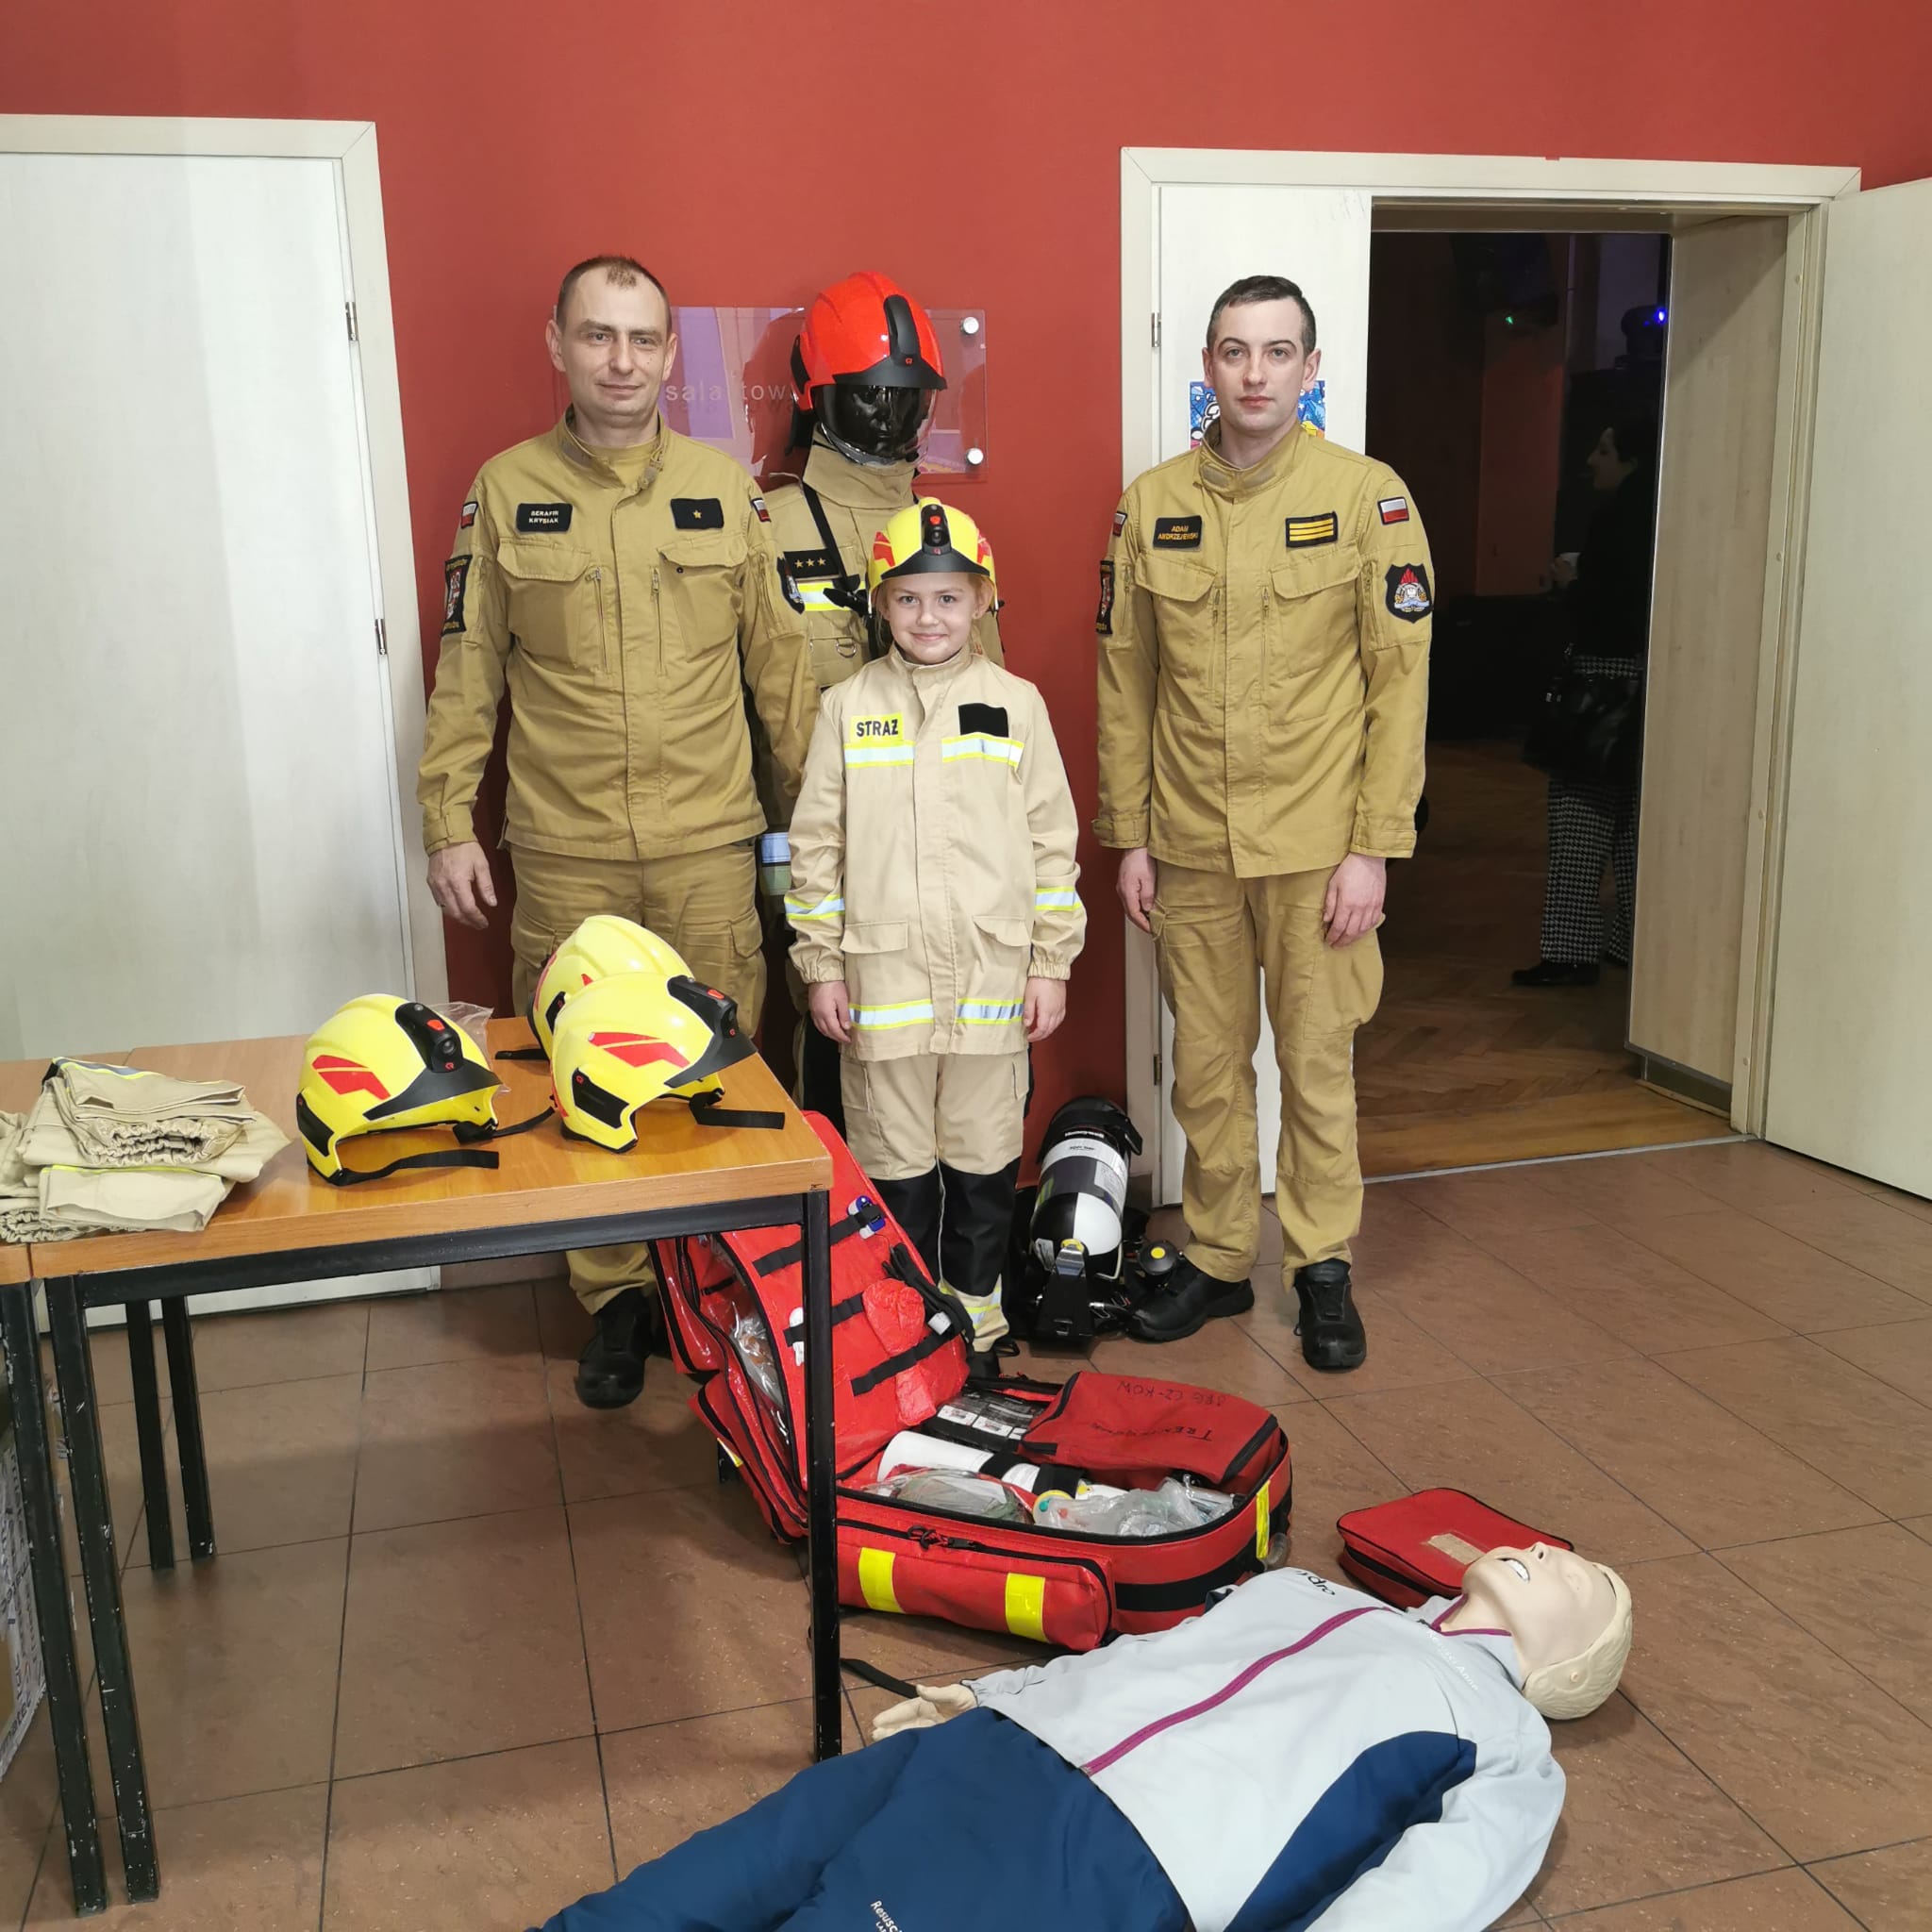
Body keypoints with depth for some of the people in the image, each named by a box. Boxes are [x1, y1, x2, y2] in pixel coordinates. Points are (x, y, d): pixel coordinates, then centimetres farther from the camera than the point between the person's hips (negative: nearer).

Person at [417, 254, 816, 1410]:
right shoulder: (506, 490, 4)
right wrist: (450, 824, 2)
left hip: (709, 844, 0)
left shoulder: (725, 488, 5)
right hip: (564, 854, 0)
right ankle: (615, 1299, 21)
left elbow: (780, 658, 9)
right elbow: (468, 670, 6)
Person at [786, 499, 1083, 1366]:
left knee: (985, 1161, 10)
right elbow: (816, 845, 4)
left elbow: (1052, 841, 5)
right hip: (882, 977, 0)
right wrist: (822, 968, 1)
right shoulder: (849, 707, 3)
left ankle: (974, 1320, 27)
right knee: (895, 1163, 9)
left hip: (993, 976, 0)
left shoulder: (1015, 703, 3)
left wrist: (1052, 965, 2)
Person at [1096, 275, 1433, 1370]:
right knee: (1207, 1067, 11)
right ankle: (1218, 1260, 26)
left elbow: (1401, 682, -4)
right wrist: (1130, 836, 5)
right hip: (1190, 847, 3)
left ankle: (1322, 1268, 22)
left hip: (1316, 846, -2)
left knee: (1318, 1066, 6)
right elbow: (1126, 681, 8)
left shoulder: (1369, 497, -3)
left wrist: (1375, 847, -9)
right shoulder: (1152, 506, 5)